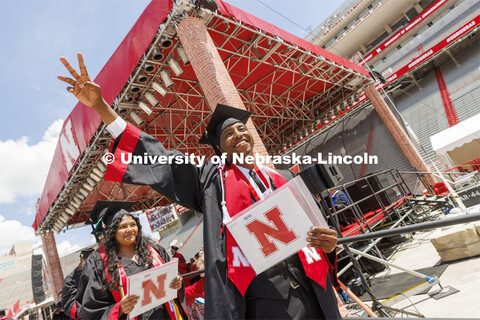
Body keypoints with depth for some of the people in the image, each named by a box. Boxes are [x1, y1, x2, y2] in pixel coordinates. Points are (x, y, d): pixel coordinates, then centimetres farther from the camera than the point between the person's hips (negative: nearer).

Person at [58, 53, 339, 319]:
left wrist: (328, 243, -5)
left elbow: (311, 228, 19)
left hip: (309, 292, 4)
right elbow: (157, 157, 4)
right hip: (262, 297, -3)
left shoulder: (284, 179, 16)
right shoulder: (211, 178, 7)